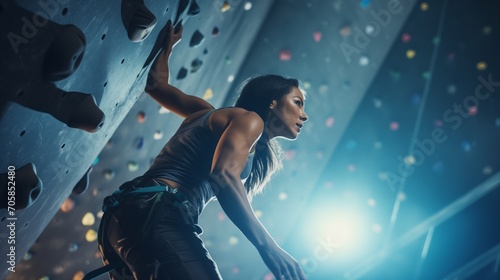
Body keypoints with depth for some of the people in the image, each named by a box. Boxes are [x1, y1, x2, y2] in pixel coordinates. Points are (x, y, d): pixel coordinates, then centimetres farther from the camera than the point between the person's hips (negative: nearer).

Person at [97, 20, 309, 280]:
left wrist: (168, 43, 52)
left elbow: (156, 82, 36)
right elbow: (224, 175, -17)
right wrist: (267, 246, -22)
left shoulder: (213, 115, 29)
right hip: (155, 214, -10)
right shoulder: (249, 119, 2)